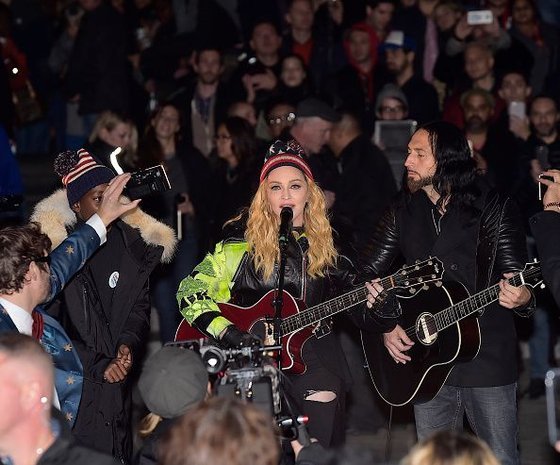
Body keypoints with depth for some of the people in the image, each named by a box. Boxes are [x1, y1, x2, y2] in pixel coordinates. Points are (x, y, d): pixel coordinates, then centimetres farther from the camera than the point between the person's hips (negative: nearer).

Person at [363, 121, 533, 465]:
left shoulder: (495, 209, -6)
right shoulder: (403, 213, 6)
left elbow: (520, 279, -10)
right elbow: (368, 276, 12)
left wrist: (521, 298, -32)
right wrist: (385, 325, -1)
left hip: (487, 357, -4)